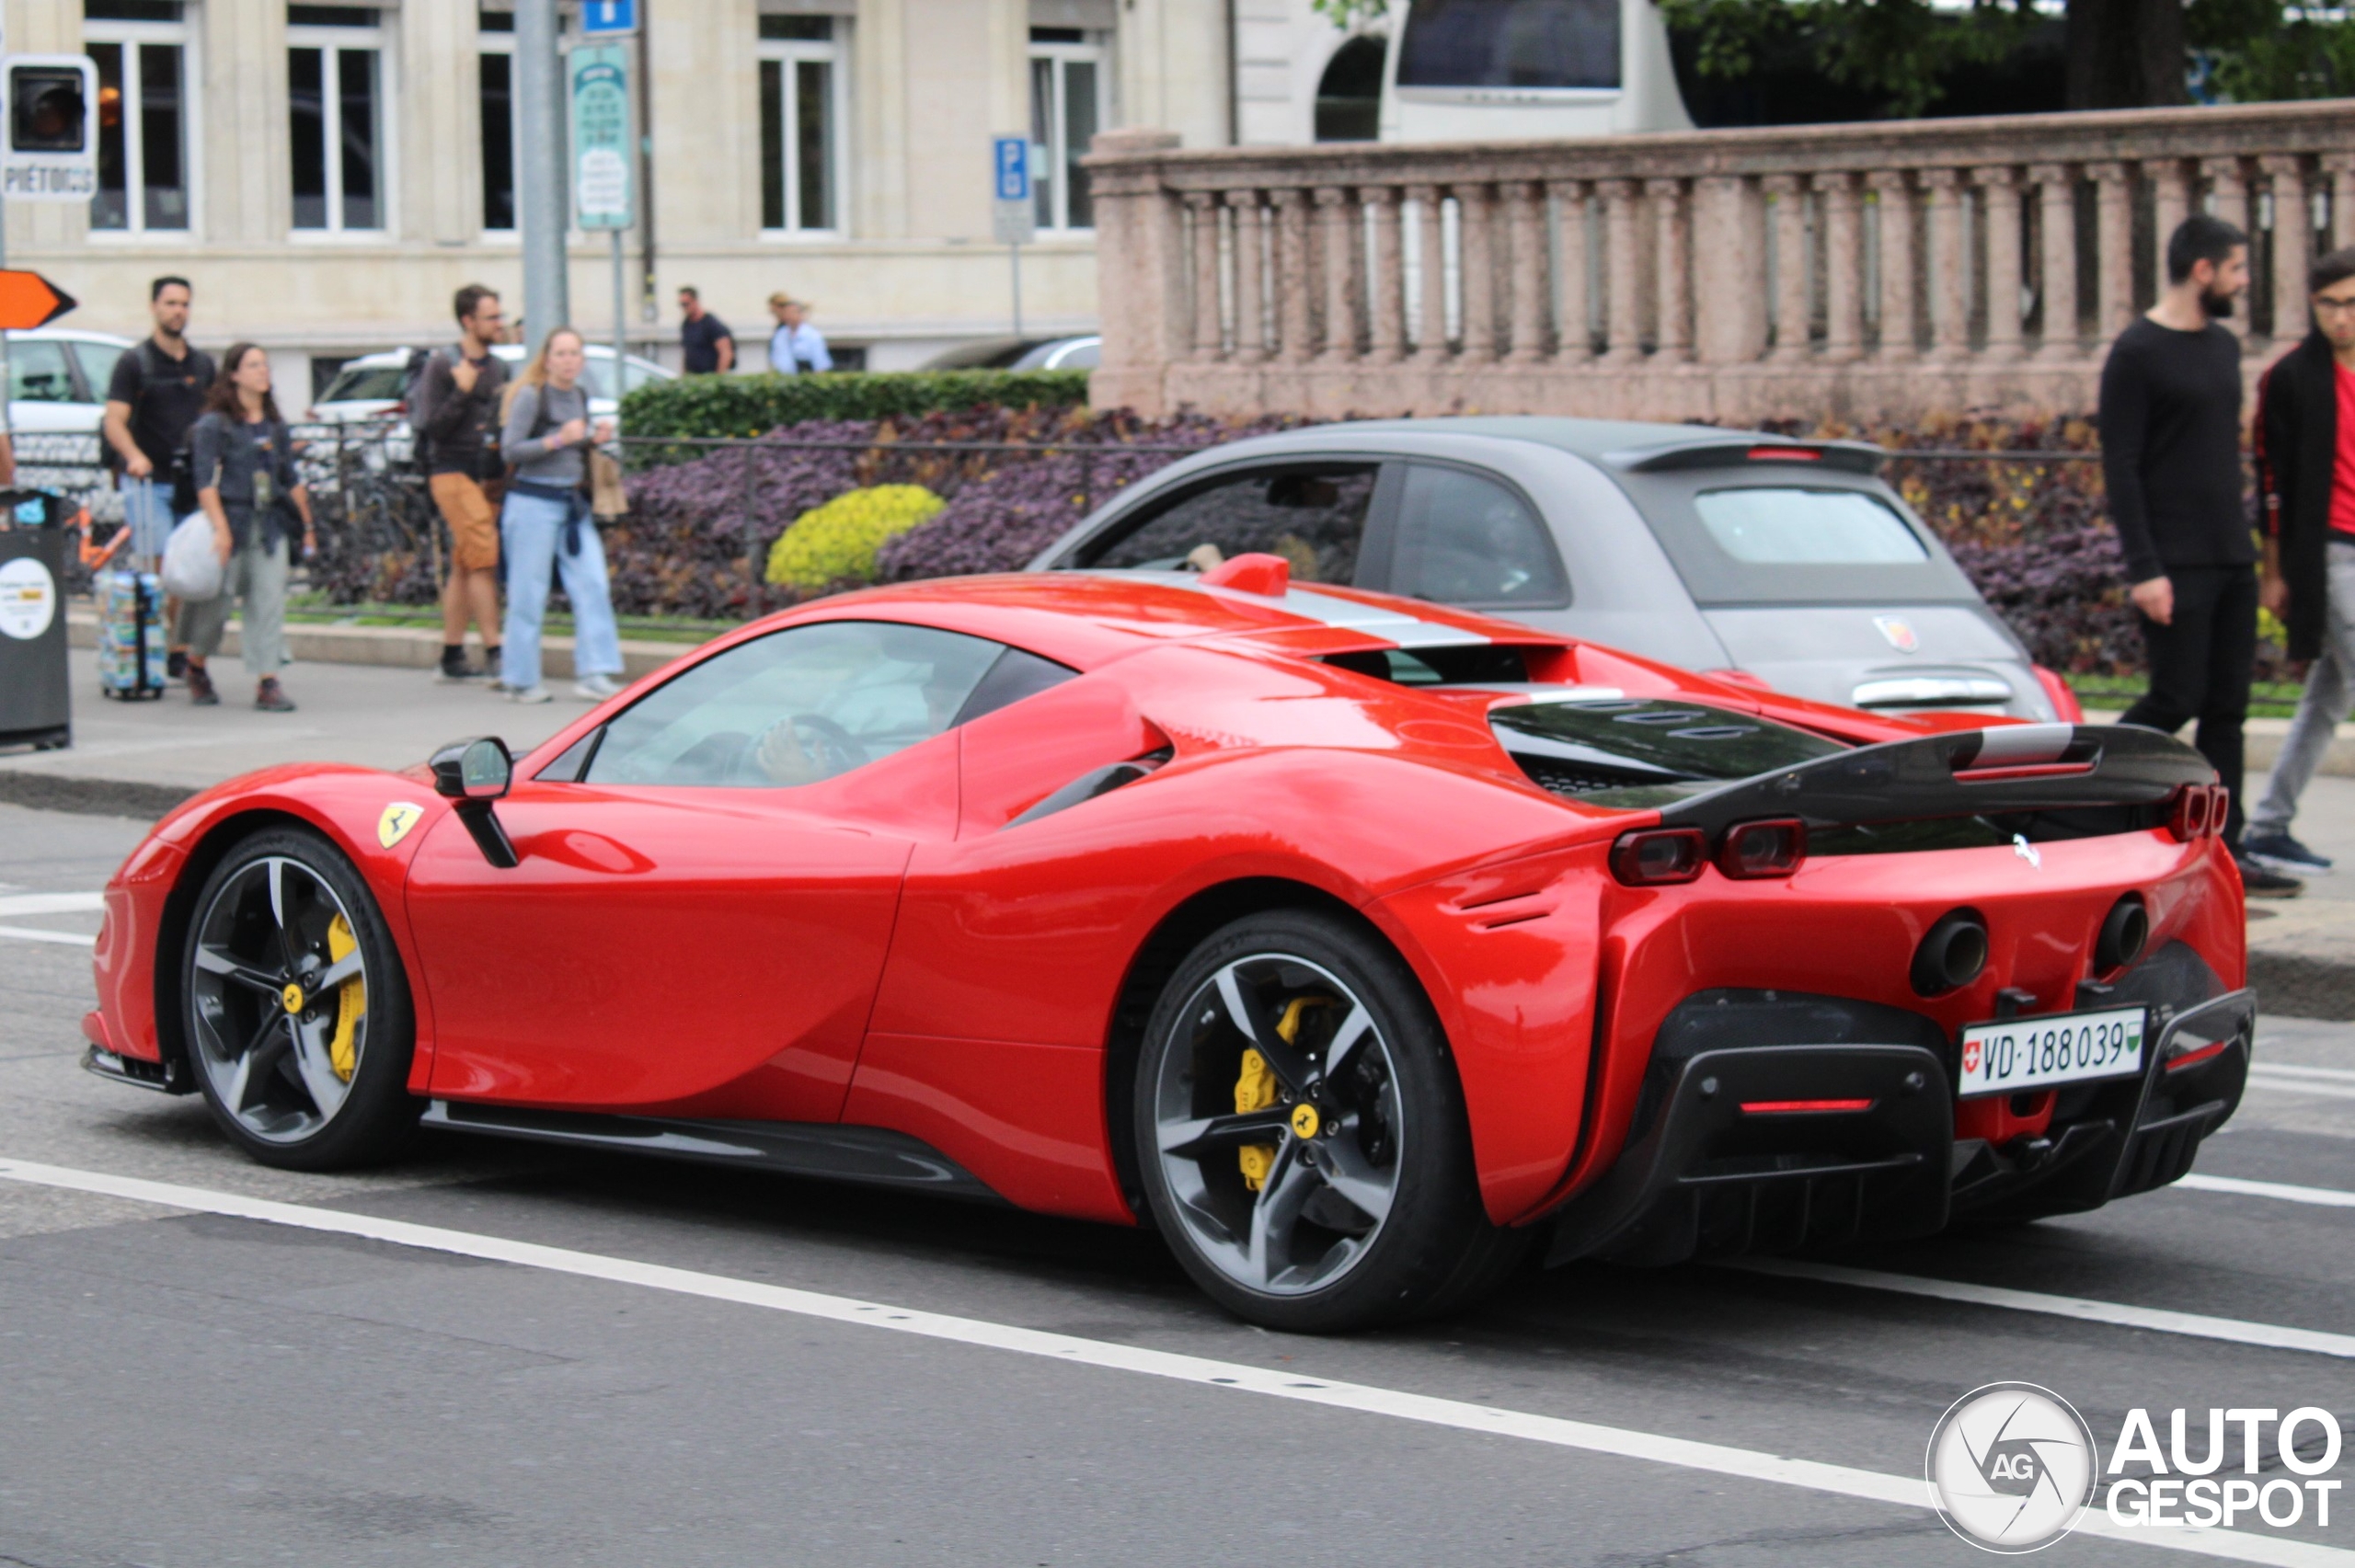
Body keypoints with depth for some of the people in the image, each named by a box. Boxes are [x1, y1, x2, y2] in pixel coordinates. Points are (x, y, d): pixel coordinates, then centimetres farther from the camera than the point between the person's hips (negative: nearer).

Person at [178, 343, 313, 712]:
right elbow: (205, 481, -11)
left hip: (270, 524, 4)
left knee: (269, 601, -4)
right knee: (216, 600, 3)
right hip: (232, 520, -4)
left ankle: (267, 682, -5)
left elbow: (292, 480, 19)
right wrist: (220, 528, -20)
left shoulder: (274, 425, 13)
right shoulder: (214, 425, -5)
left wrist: (307, 525, 18)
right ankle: (196, 666, 28)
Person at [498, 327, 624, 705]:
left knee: (592, 585, -3)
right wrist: (557, 440, -21)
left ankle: (592, 674, -2)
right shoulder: (531, 396, -9)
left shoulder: (580, 397, 12)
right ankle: (522, 682, 8)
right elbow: (511, 449, -13)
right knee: (528, 593, -1)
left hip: (573, 502, 6)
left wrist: (595, 439, 3)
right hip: (534, 501, -6)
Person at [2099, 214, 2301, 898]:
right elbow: (2120, 468, -12)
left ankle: (2223, 854, 8)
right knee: (2176, 699, -8)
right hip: (2175, 564, -8)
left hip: (2231, 560, 8)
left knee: (2227, 710, 6)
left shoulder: (2224, 347, 15)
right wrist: (2144, 569, -18)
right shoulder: (2138, 353, -9)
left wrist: (2244, 540, 16)